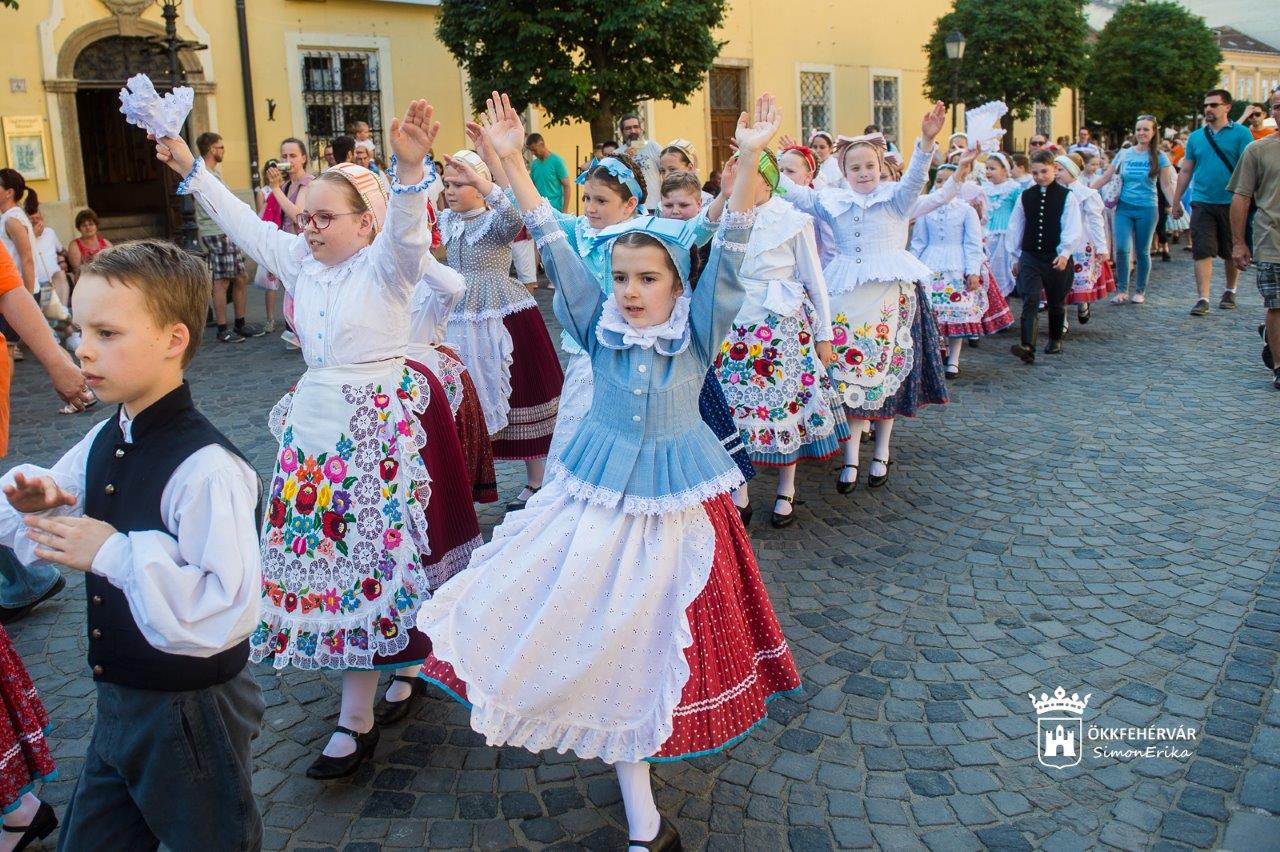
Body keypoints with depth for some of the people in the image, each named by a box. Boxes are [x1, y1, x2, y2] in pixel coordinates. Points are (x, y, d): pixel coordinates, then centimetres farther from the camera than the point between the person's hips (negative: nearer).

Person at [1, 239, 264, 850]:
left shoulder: (205, 467, -27)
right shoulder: (103, 444, 0)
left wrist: (117, 553, -30)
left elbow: (231, 609, -33)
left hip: (191, 713, -8)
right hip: (117, 706, 8)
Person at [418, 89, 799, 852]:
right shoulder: (601, 325, -4)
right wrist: (512, 162, -14)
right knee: (610, 634, 5)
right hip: (602, 493, 2)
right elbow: (557, 249, -8)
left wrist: (749, 163, -29)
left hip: (676, 496, -2)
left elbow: (730, 256, -18)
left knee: (659, 632, 8)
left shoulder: (697, 330, -8)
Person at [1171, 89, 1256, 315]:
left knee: (1232, 252, 12)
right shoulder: (1196, 137, 9)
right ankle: (1203, 298, -7)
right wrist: (1176, 201, 11)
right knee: (1203, 252, -6)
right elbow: (1185, 171, 13)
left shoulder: (1241, 134, -2)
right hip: (1202, 203, 2)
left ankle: (1230, 292, 29)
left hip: (1231, 203, -2)